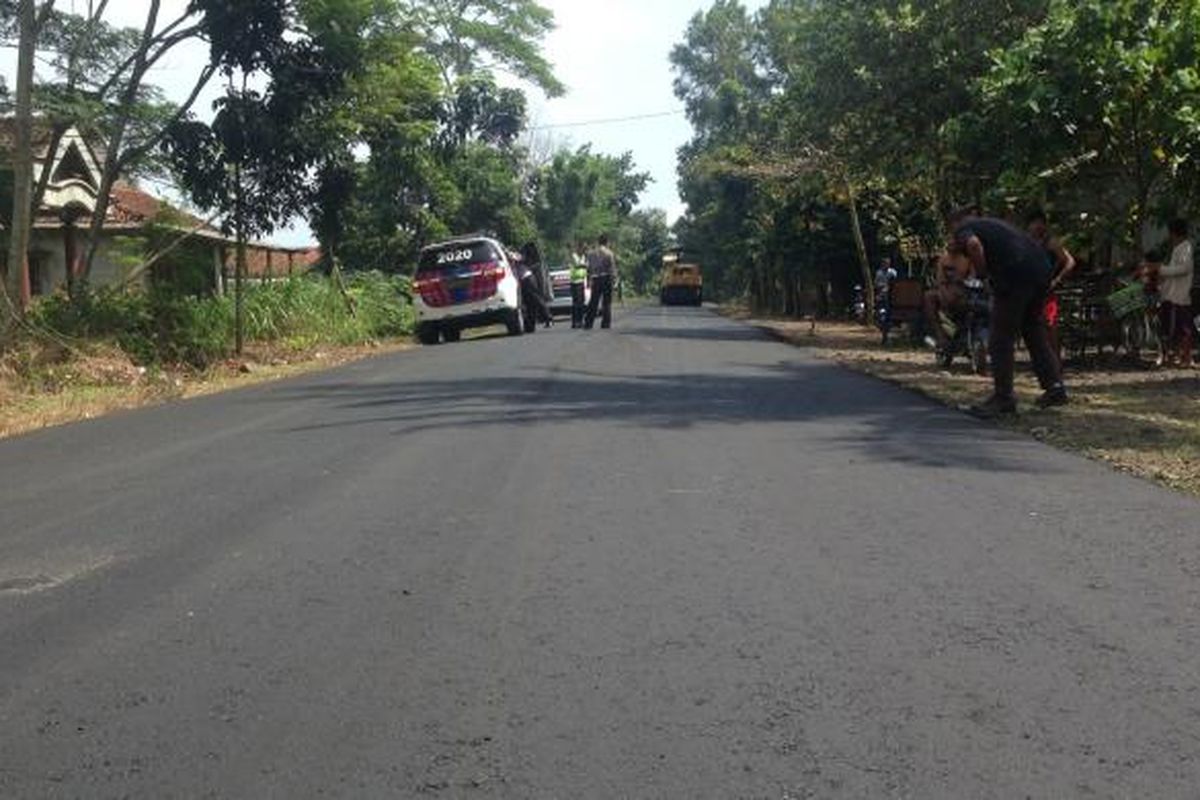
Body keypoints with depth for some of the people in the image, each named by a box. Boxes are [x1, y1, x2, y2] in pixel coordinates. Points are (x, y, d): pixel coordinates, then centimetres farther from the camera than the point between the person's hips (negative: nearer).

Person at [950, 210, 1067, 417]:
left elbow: (974, 245, -16)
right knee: (1036, 332, 21)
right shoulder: (990, 224, 31)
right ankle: (1055, 385, 20)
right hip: (1041, 270, 8)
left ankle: (1003, 398, 2)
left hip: (1015, 274, -8)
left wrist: (982, 274, -2)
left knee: (1001, 340, 1)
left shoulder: (963, 229, 8)